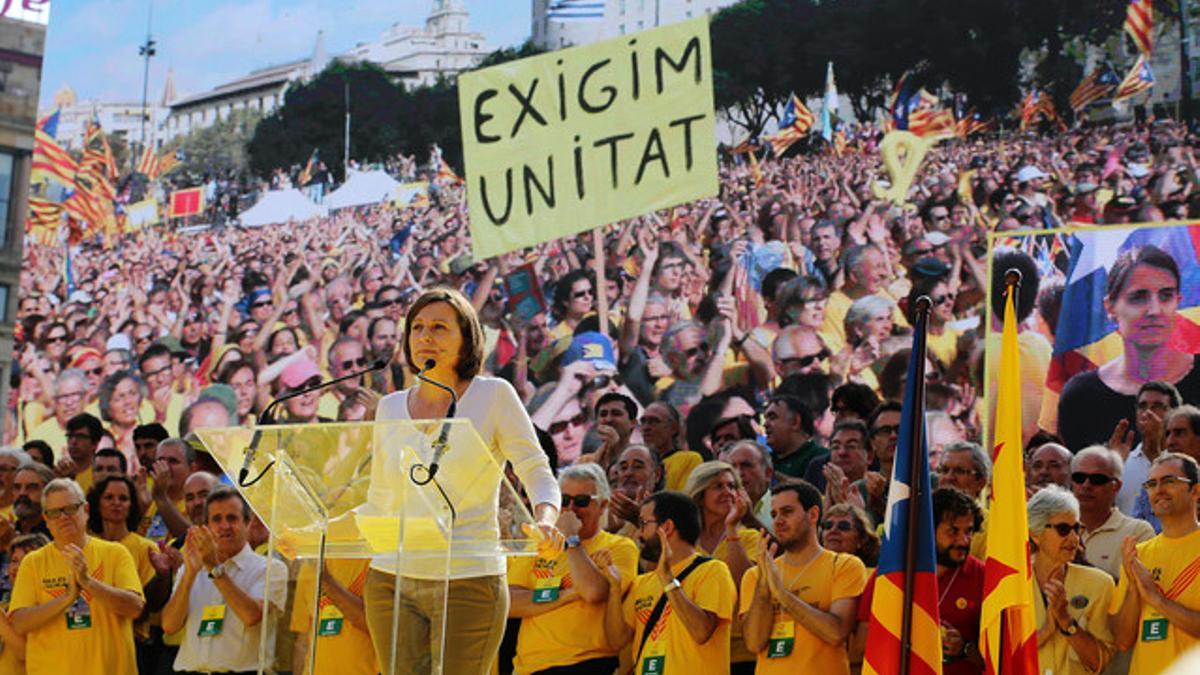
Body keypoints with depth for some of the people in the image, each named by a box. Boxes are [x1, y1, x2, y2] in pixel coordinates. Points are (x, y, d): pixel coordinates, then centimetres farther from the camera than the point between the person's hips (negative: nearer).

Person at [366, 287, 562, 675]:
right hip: (392, 580, 4)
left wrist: (545, 523, -20)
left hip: (469, 581, -4)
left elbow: (538, 476, 0)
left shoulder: (494, 395, 0)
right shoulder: (391, 407, 12)